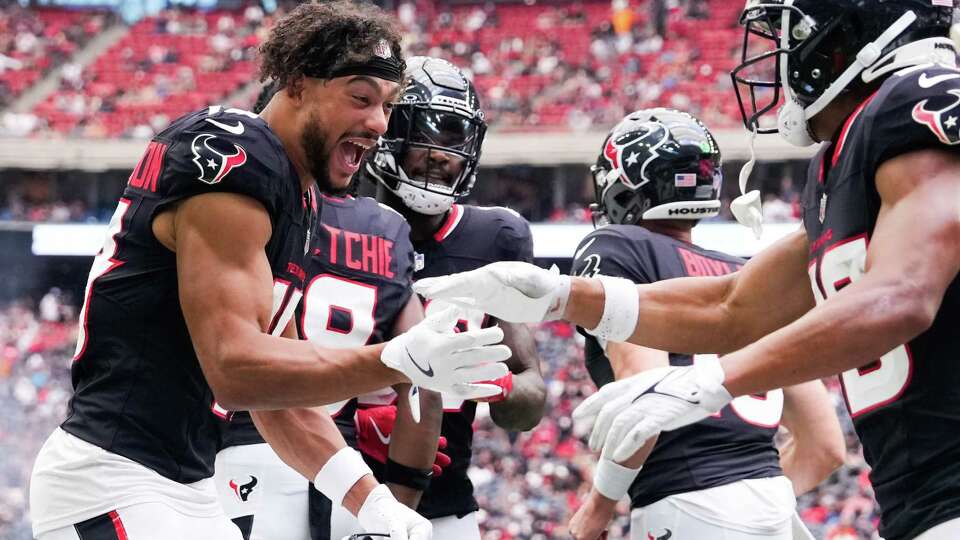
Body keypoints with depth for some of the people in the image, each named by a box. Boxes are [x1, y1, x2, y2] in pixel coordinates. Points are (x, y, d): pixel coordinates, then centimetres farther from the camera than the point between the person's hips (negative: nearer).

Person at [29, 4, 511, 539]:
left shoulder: (298, 204, 15)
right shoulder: (230, 155, -15)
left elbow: (275, 386, 17)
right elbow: (235, 368, -22)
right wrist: (401, 362, -26)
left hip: (189, 491, 10)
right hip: (111, 481, -10)